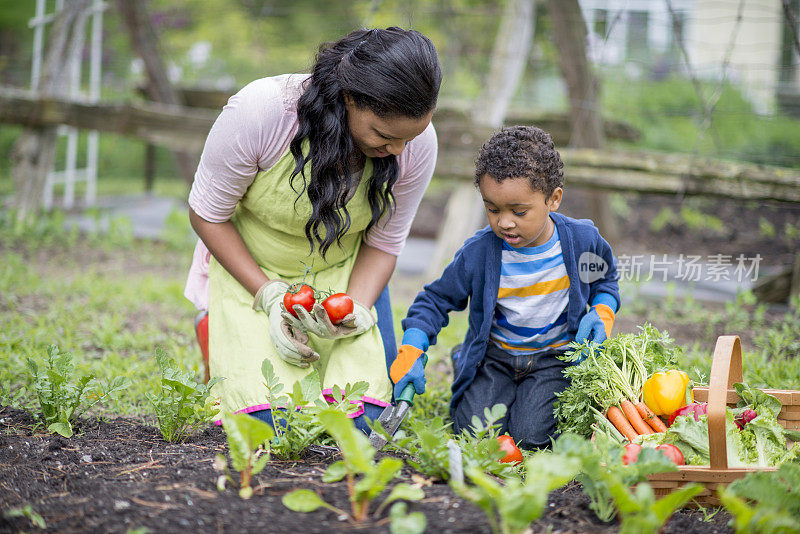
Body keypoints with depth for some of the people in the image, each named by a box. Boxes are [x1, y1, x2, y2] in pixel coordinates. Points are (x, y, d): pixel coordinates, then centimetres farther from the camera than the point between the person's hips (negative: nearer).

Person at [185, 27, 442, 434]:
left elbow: (383, 243, -7)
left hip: (342, 272, 2)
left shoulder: (417, 143, -23)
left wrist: (356, 311, -26)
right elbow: (207, 216, -17)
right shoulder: (260, 111, -33)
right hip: (250, 267, -2)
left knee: (362, 419, -14)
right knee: (273, 421, -16)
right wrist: (270, 297, -24)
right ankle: (219, 336, 17)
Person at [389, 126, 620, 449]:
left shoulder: (582, 241, -13)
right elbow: (436, 300, -4)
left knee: (532, 434, -20)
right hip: (495, 355, 1)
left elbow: (605, 281, 9)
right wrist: (411, 352, -18)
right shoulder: (478, 253, -16)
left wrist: (602, 315, -13)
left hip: (555, 354, -1)